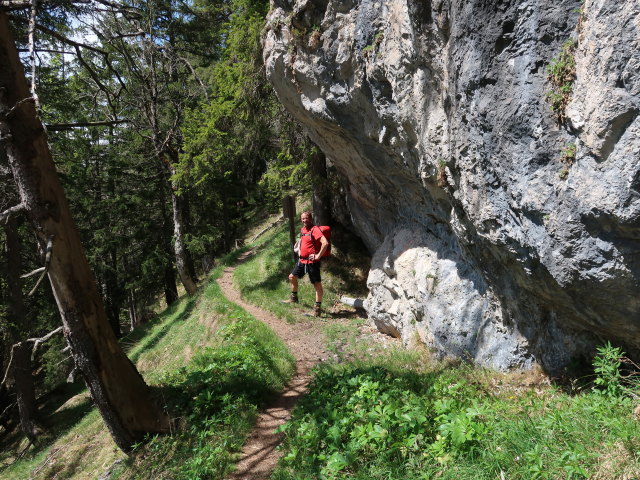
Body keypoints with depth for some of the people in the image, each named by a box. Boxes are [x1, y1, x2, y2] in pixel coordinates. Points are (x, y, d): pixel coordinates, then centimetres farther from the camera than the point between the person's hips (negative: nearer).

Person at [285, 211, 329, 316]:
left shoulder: (315, 229, -16)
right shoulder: (302, 229, 10)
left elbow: (325, 243, -29)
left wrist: (318, 255, -22)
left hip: (312, 262, -9)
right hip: (302, 260, 9)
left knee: (317, 284, -1)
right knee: (292, 277, 17)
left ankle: (317, 307, 4)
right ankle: (294, 298, 36)